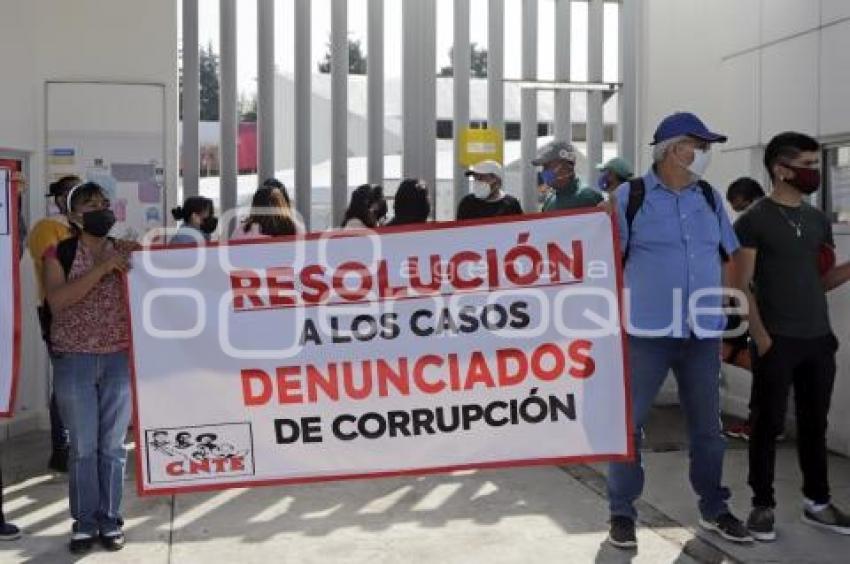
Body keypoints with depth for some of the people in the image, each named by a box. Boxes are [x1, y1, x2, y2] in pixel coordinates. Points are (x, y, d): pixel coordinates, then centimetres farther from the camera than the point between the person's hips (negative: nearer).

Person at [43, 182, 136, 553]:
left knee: (113, 445, 6)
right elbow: (56, 300, -14)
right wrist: (101, 269, -18)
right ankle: (84, 522, 15)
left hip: (119, 359, 1)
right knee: (82, 446, 4)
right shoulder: (60, 253, 1)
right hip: (73, 360, -1)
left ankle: (110, 520, 17)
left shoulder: (128, 252, 6)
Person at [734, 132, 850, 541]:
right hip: (777, 340, -6)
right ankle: (763, 506, 12)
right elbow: (743, 284, -9)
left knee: (815, 423, 13)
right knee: (768, 424, 1)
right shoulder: (754, 220, -6)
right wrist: (760, 336, -16)